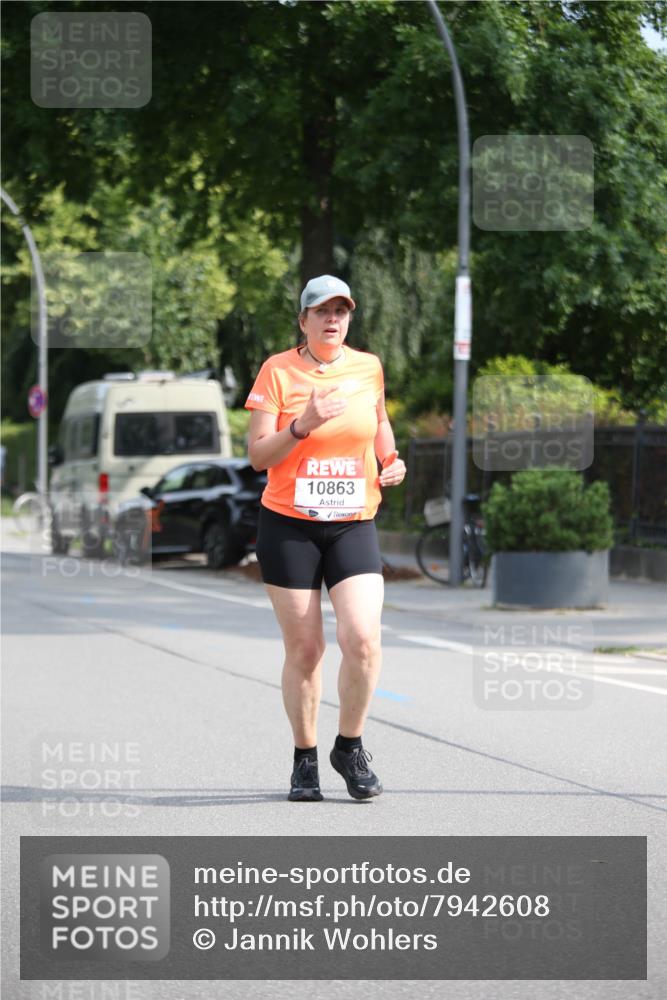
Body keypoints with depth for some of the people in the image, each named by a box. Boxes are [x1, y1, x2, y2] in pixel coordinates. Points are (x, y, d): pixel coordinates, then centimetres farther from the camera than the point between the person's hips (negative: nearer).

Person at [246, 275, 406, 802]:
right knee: (303, 649, 1)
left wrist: (391, 461, 9)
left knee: (362, 639, -14)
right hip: (289, 526, -2)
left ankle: (350, 748, 7)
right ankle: (305, 759, 18)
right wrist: (303, 425, -22)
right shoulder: (278, 371, -3)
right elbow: (258, 455, -7)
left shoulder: (368, 367, 5)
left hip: (354, 526, 2)